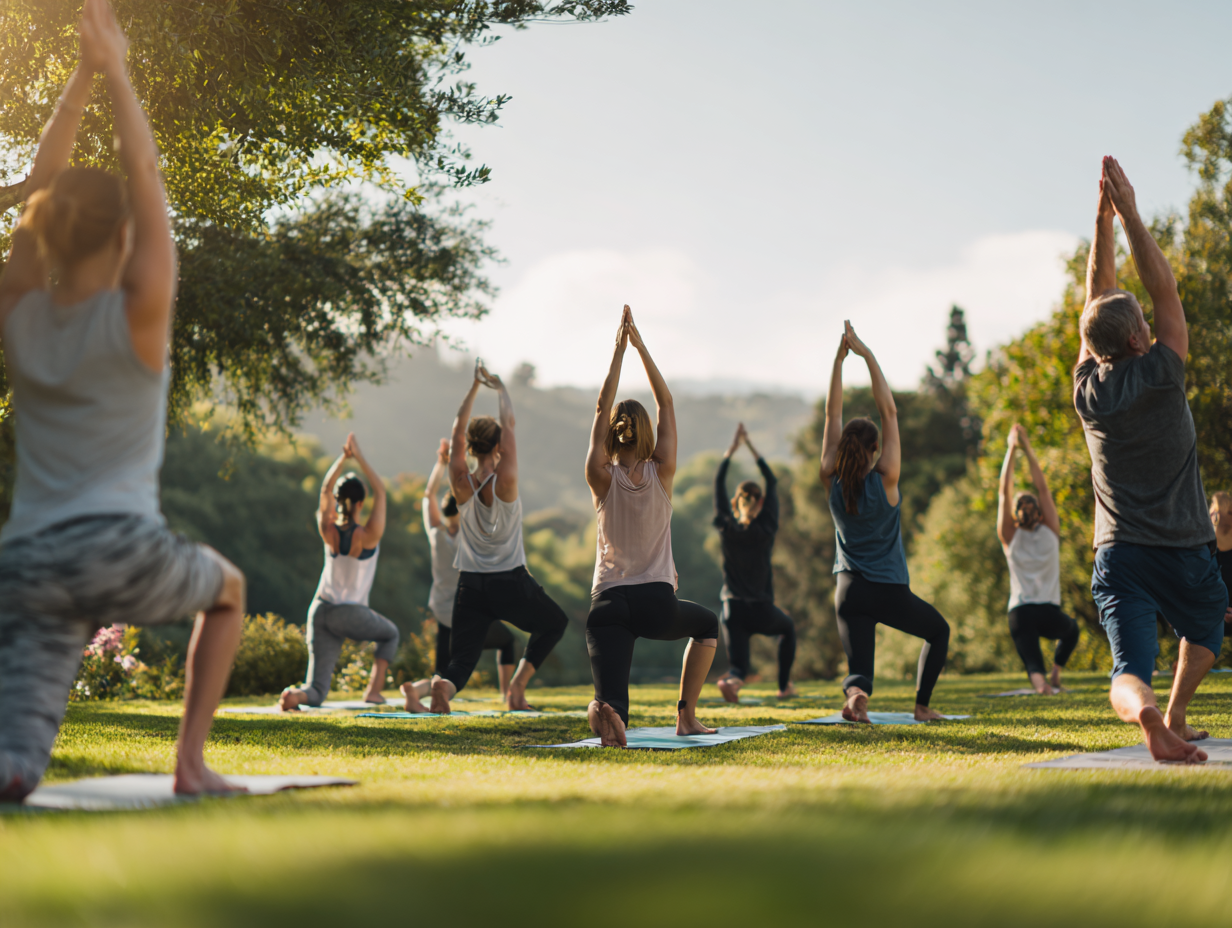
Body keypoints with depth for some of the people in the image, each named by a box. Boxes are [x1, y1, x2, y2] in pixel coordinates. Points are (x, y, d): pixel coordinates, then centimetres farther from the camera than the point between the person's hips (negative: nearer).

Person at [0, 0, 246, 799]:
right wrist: (114, 73, 0)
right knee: (227, 591, 31)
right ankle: (191, 762, 21)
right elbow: (147, 180, -2)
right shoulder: (137, 316, -6)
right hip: (122, 550, -3)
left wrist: (84, 77, 12)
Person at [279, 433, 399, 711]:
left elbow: (325, 489, 10)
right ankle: (373, 690, 13)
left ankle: (296, 695, -32)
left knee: (317, 692, 4)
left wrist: (344, 456, 6)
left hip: (321, 611, 3)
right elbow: (380, 492, -5)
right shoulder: (368, 535, -14)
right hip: (352, 615, -3)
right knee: (390, 635, 31)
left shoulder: (329, 532, -3)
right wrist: (359, 457, -5)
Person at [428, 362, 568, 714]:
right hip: (510, 583, -3)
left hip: (471, 586, 3)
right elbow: (509, 424, -1)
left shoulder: (461, 484, -5)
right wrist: (499, 387, 13)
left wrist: (475, 385, 15)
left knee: (463, 660, 5)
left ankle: (444, 684, -33)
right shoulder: (505, 481, -13)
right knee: (555, 623, 26)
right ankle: (517, 684, 6)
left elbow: (458, 428, 7)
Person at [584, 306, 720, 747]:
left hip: (608, 605, 0)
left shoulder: (603, 479, -1)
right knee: (707, 624, 34)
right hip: (657, 604, 0)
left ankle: (605, 710, -44)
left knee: (613, 709, -5)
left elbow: (601, 409, 6)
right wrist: (640, 346, 7)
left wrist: (619, 350, 5)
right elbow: (666, 403, 7)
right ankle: (686, 716, 22)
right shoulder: (661, 475, -1)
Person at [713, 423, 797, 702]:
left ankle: (732, 680, -33)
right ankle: (784, 686, 29)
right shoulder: (766, 531, -7)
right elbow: (772, 482, 1)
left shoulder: (727, 529, -4)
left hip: (733, 611, 1)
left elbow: (718, 484, 5)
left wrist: (733, 448, 9)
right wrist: (750, 446, 4)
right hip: (762, 612, -1)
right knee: (788, 628, 33)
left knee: (739, 667, 5)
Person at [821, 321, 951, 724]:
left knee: (859, 669, 0)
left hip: (849, 591, 3)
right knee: (938, 631, 26)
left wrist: (839, 358, -4)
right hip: (889, 592, -3)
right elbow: (889, 411, -12)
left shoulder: (832, 483, -4)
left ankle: (855, 692, -35)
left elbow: (832, 414, -2)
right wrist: (867, 355, -13)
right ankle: (922, 705, 19)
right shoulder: (884, 481, -13)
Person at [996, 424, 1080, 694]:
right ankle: (1055, 674, 15)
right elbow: (1042, 487, 6)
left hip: (1020, 614, -1)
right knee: (1070, 630, 35)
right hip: (1050, 612, 1)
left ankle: (1038, 678, -40)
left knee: (1032, 662, -4)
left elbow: (1005, 491, 1)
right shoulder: (1050, 531, 3)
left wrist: (1012, 449, 2)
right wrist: (1027, 449, 3)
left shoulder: (1010, 537, 3)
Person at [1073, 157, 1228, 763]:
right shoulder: (1160, 376, -10)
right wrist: (1128, 212, 0)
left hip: (1117, 555, 2)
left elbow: (1098, 299, 11)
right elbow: (1164, 290, -1)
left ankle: (1145, 713, -42)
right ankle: (1175, 716, 22)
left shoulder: (1088, 390, 1)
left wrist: (1102, 219, 10)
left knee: (1129, 672, -11)